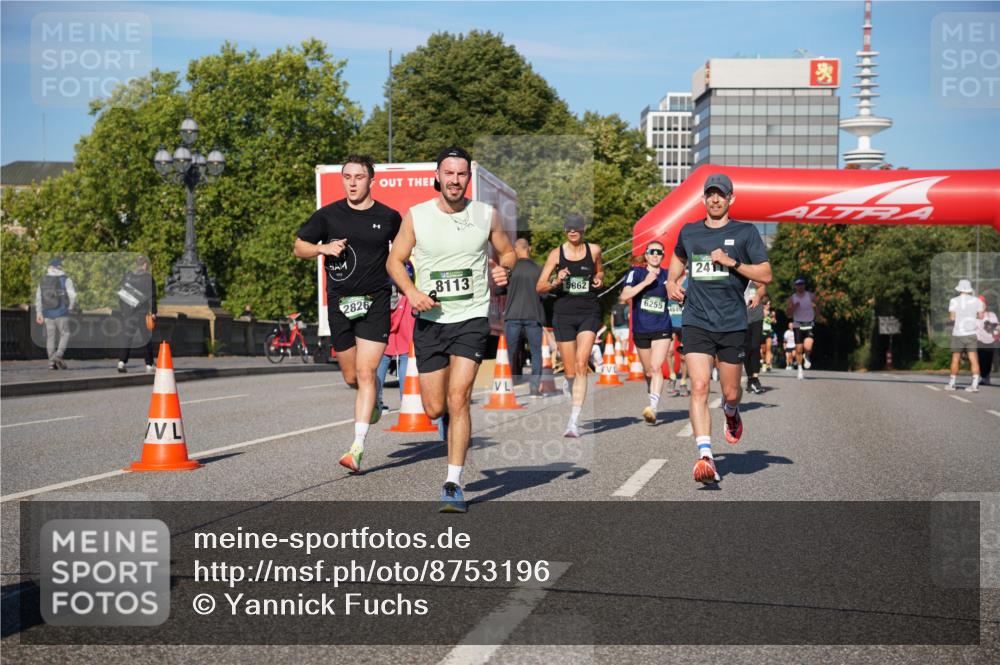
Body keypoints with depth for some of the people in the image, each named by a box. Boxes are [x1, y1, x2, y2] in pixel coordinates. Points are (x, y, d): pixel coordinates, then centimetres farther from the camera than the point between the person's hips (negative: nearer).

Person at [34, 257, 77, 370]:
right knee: (65, 334, 5)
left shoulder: (43, 280, 7)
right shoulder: (65, 279, -5)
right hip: (61, 313, -4)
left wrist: (38, 313, 9)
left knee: (51, 337, 10)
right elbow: (72, 296, -11)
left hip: (47, 313, 4)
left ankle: (52, 362, 7)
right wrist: (70, 308, 7)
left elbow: (38, 297, 5)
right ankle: (58, 355, -15)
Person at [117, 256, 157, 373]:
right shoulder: (148, 278, -6)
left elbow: (120, 294, 11)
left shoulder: (127, 277, 8)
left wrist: (123, 309, 17)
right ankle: (149, 365, 11)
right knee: (147, 338, 7)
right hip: (143, 313, -3)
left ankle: (121, 362, -10)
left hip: (128, 312, 3)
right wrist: (153, 312, -6)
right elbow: (152, 296, -10)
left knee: (127, 337, 5)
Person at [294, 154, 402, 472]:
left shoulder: (388, 217, 2)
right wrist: (323, 247, -9)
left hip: (375, 302, -2)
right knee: (351, 377, 9)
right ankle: (373, 402, 46)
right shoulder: (328, 215, 2)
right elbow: (299, 247, 10)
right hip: (340, 303, 2)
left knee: (365, 373, -12)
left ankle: (357, 449, -12)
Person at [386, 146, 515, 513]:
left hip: (472, 319, -1)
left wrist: (503, 270, -7)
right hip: (430, 320, 1)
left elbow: (507, 252, 16)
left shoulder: (487, 215, 1)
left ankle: (453, 485, -9)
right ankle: (452, 419, 42)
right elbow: (395, 260, 6)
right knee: (434, 409, 4)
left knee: (458, 400, -15)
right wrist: (411, 291, -12)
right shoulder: (416, 216, -1)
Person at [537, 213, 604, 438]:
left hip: (589, 313, -1)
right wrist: (556, 282, -19)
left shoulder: (594, 250, 5)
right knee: (569, 371, 5)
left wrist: (599, 280, 1)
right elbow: (539, 287, 1)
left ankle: (573, 422, -20)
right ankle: (576, 405, 37)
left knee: (581, 365, -16)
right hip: (563, 313, 1)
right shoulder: (556, 254, 1)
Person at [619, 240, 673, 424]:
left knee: (656, 368, -18)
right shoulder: (636, 273, -2)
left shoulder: (668, 276, 4)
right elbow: (623, 297, -16)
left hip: (662, 329, -1)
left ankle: (653, 408, -28)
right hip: (641, 330, 1)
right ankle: (652, 395, 37)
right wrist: (646, 282, -21)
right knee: (648, 372, 13)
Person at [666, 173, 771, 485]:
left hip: (732, 324, -1)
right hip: (696, 322, 1)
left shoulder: (745, 232, 2)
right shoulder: (688, 232, 11)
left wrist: (731, 262, -13)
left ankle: (731, 413, 46)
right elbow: (678, 257, 33)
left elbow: (766, 274, -2)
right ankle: (705, 456, -21)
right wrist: (672, 281, 15)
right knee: (699, 387, -16)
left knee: (731, 393, 8)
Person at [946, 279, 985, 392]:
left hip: (958, 333, -1)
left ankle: (952, 383, 16)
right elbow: (980, 316, 7)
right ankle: (975, 384, -11)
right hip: (971, 333, 1)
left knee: (955, 359, 10)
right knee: (973, 359, -2)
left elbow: (952, 318, -7)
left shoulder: (954, 301, -4)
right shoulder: (976, 300, 1)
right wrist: (983, 310, 28)